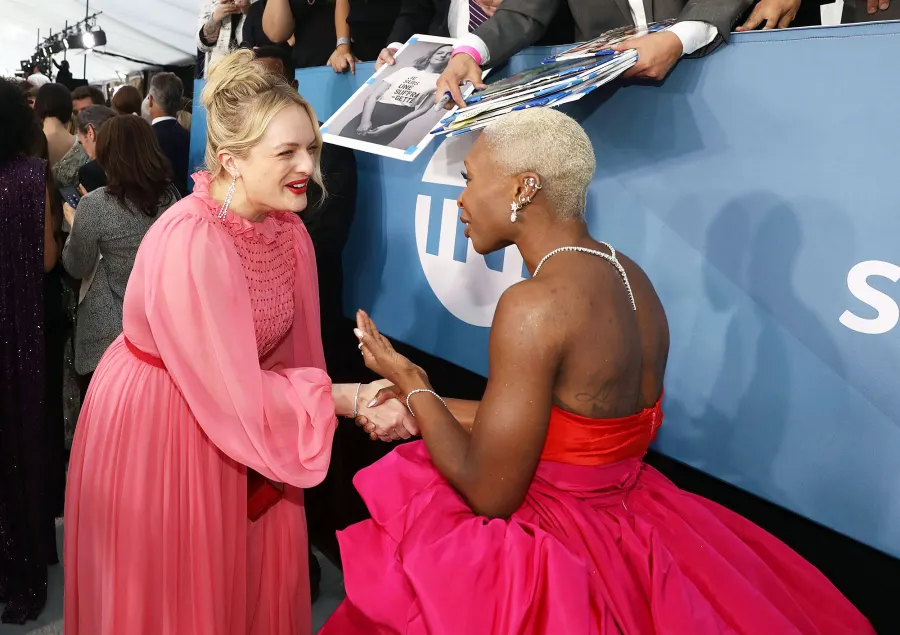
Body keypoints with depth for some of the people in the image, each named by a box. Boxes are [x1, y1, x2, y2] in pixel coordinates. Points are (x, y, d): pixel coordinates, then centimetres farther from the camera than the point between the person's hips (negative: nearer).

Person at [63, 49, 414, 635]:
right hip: (154, 428, -6)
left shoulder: (289, 229, -6)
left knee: (259, 572, 18)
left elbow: (290, 348, -2)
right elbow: (235, 395, -28)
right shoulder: (187, 242, -29)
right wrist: (351, 398, -24)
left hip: (234, 427, 6)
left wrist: (361, 400, -13)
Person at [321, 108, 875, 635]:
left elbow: (489, 493, -20)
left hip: (557, 560, -7)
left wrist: (414, 387, -7)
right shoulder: (628, 275, -1)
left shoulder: (535, 304, -26)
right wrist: (425, 407, 12)